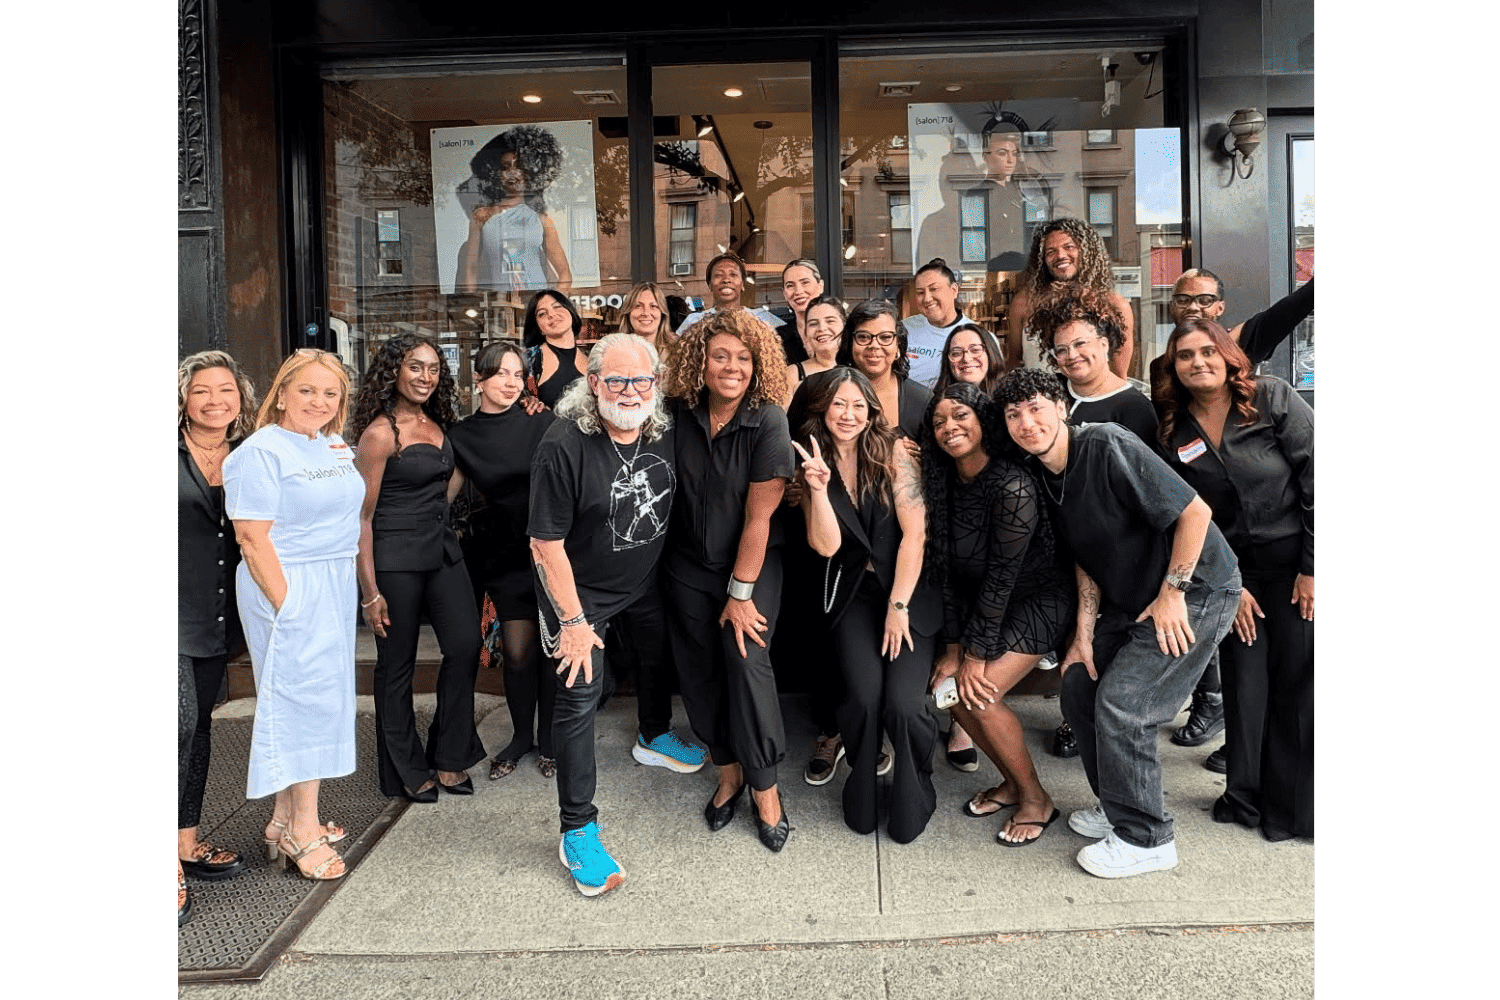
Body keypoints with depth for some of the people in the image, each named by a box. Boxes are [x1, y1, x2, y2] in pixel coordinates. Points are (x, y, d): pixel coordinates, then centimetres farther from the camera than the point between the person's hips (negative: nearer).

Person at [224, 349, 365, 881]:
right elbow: (252, 537, -16)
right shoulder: (261, 452, -11)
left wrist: (365, 589, 14)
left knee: (323, 695, 12)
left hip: (336, 589, 8)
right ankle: (303, 831, 10)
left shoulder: (336, 447, 12)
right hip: (290, 589, -8)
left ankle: (285, 819, 24)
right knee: (306, 698, -3)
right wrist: (287, 605, -18)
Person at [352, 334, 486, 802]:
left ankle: (448, 758, 15)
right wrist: (370, 591, -13)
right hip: (395, 558, -6)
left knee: (466, 645, -3)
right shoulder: (380, 433, -10)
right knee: (397, 664, 6)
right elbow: (362, 515, -11)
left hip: (442, 549, 6)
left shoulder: (436, 423, 9)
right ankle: (407, 771, 22)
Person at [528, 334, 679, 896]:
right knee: (580, 697, -6)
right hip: (581, 594, -5)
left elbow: (671, 508, 9)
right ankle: (578, 833, 3)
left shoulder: (665, 433, -10)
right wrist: (572, 621, -19)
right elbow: (546, 543, -22)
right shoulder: (564, 446, -26)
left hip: (645, 587, 6)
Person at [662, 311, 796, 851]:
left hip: (751, 565, -4)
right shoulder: (680, 414, -7)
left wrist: (740, 593, -15)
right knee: (699, 670, 8)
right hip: (687, 564, 4)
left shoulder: (768, 422, -17)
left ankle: (764, 785, 6)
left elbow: (759, 516, -17)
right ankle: (728, 771, 27)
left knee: (747, 661, -12)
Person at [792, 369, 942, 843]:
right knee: (864, 694, -21)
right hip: (853, 594, 2)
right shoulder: (814, 465, 4)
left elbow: (914, 534, -8)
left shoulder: (895, 457, -4)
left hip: (907, 590, -1)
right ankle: (861, 793, 10)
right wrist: (818, 488, -19)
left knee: (903, 702, -19)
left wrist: (899, 607, -11)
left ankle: (915, 795, 13)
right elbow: (826, 545, -6)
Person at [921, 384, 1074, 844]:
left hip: (1039, 599, -7)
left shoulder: (1013, 486, -27)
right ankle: (1011, 783, 17)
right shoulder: (945, 483, -6)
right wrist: (953, 646, -6)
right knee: (945, 683, -5)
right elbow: (946, 569, -4)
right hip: (981, 600, 7)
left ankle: (1036, 800, 7)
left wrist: (976, 654, -18)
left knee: (980, 694, -17)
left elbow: (1001, 577, -24)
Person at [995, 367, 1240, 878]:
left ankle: (1146, 838, 6)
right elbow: (1086, 558, 9)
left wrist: (1173, 592, -19)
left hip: (1196, 591, -9)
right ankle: (1118, 805, 28)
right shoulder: (1042, 474, 2)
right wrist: (1084, 633, 4)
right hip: (1131, 601, 9)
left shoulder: (1108, 447, -23)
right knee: (1079, 686, 8)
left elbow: (1195, 511, -23)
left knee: (1120, 703, -13)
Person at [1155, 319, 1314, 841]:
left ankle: (1293, 806, 15)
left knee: (1296, 678, 1)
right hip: (1235, 568, 3)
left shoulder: (1273, 397, -8)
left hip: (1297, 561, -3)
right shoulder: (1174, 432, 1)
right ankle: (1246, 796, 19)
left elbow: (1315, 478, -10)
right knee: (1244, 677, 4)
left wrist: (1312, 567, -11)